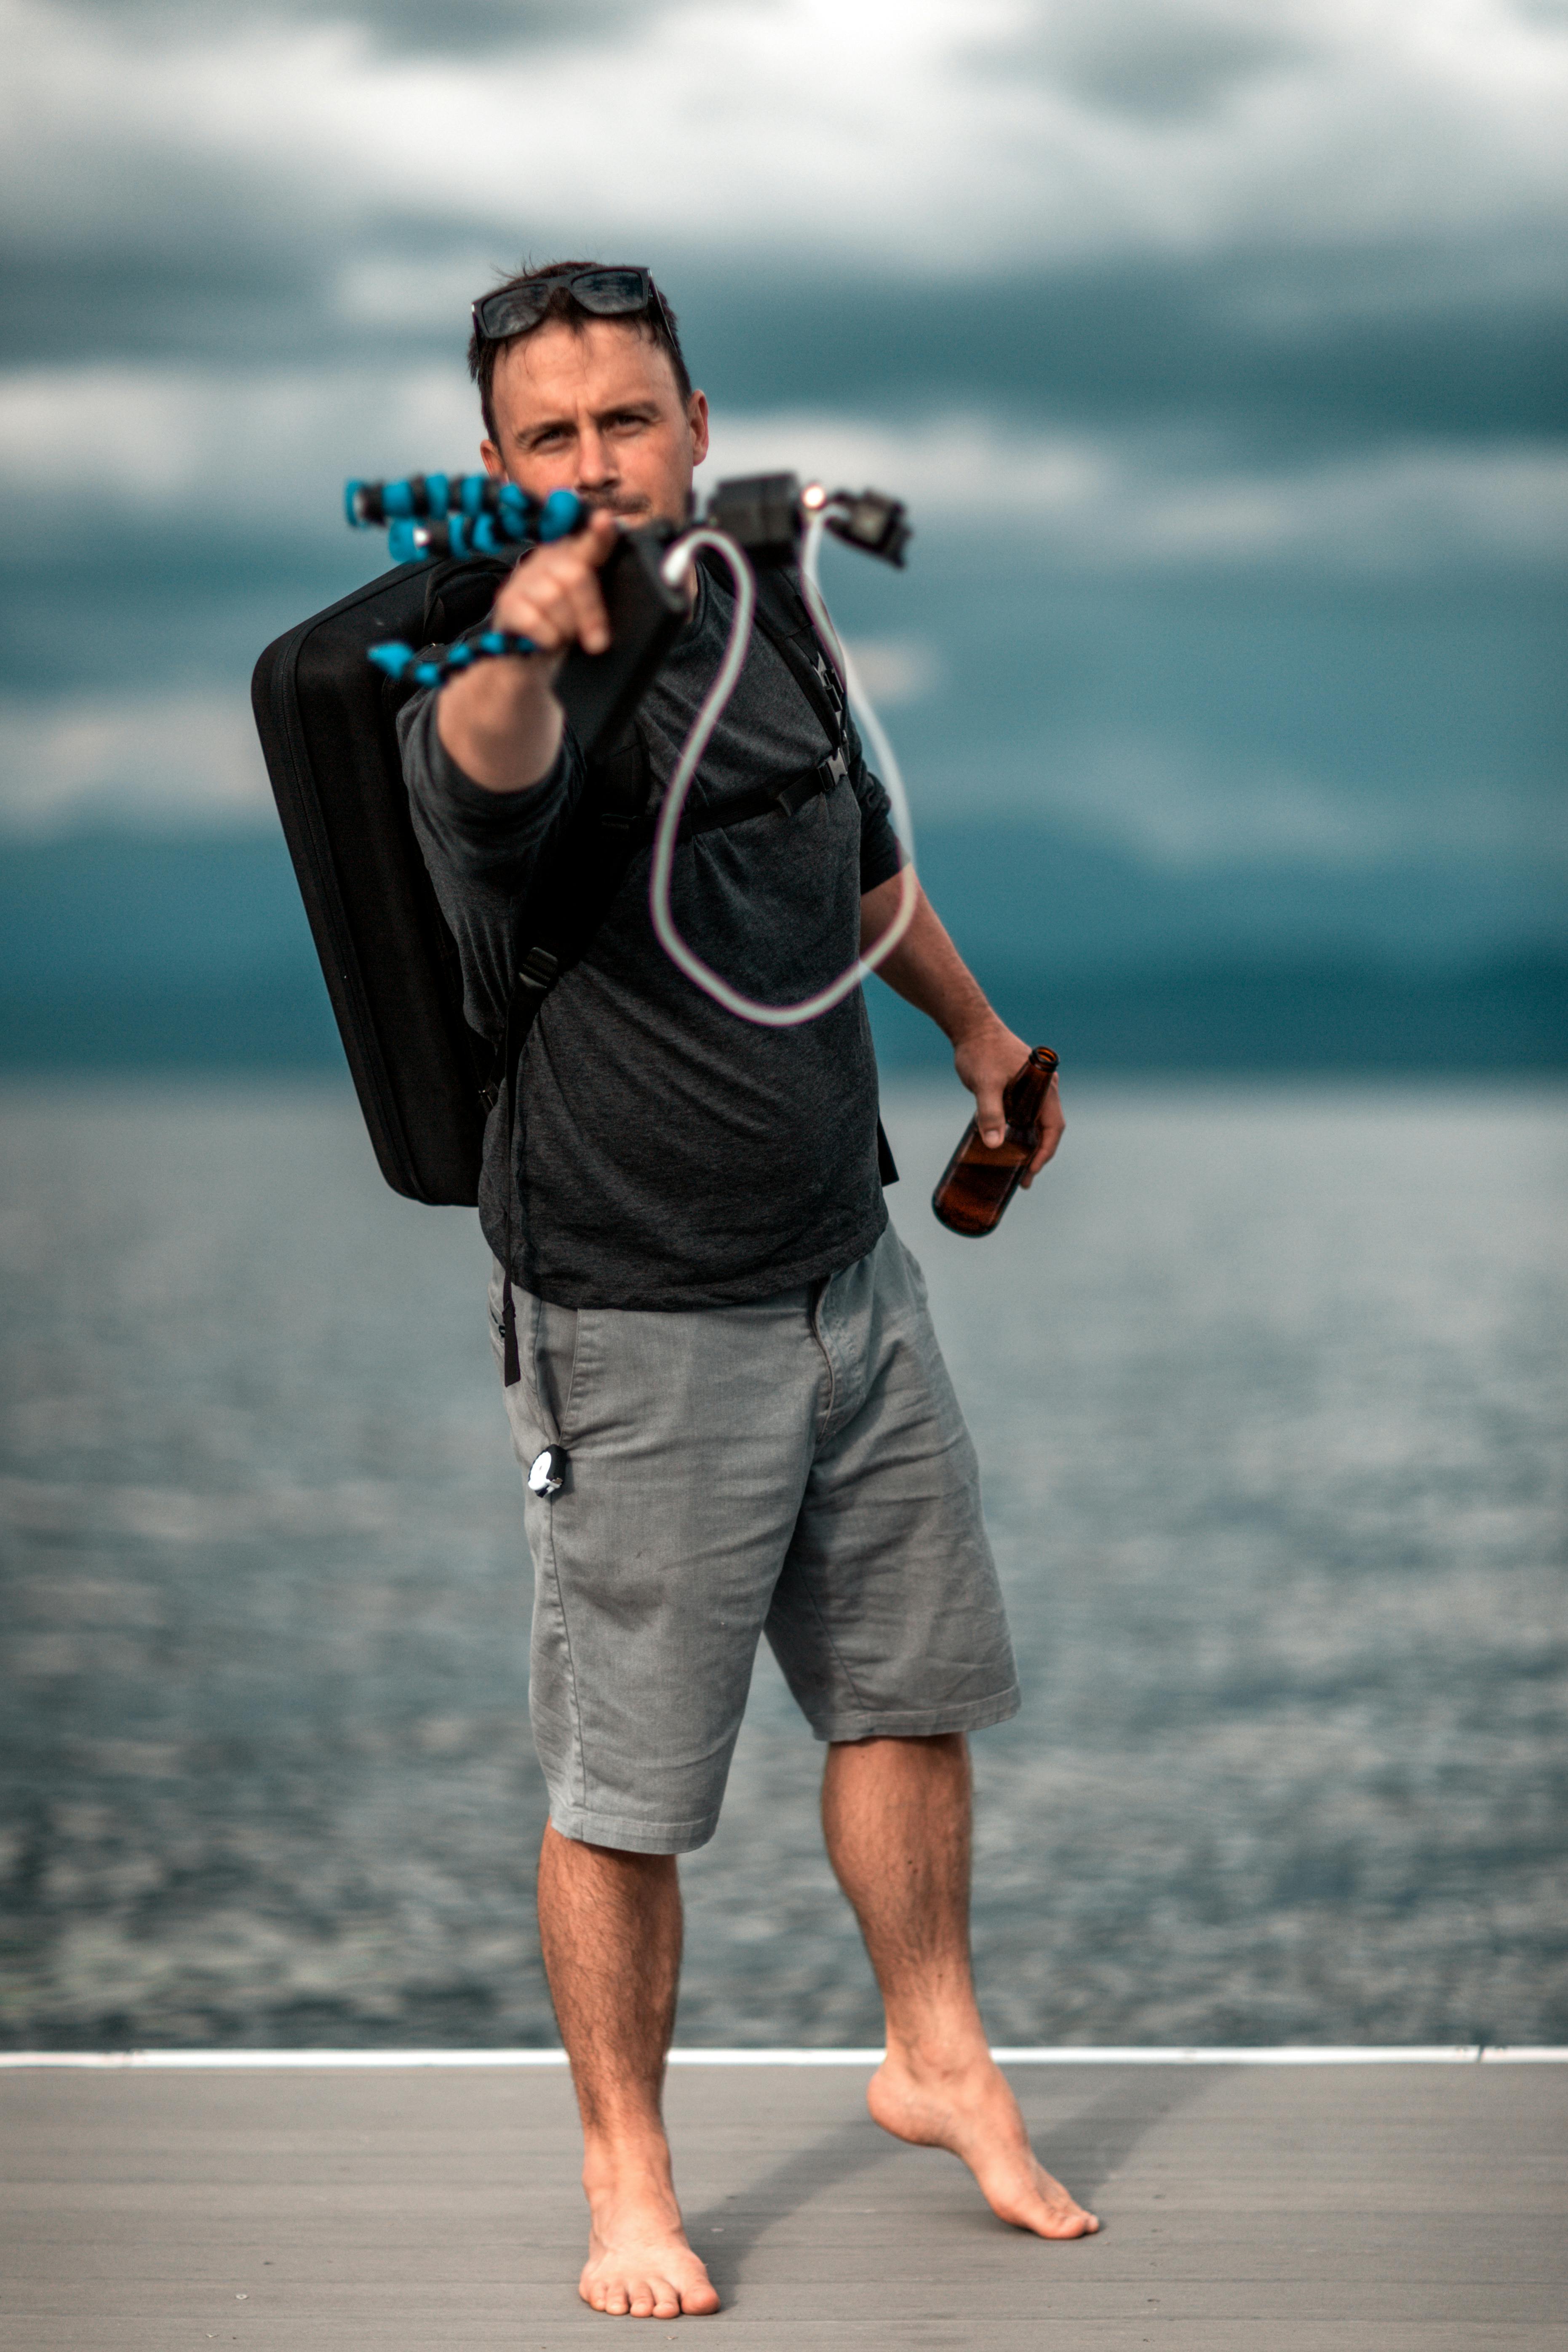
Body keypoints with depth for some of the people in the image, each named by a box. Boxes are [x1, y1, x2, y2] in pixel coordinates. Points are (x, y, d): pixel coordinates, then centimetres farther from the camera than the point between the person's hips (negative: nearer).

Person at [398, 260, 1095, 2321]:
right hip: (644, 1338, -7)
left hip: (854, 1279, 7)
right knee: (626, 1794, 1)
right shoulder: (493, 697, -18)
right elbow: (489, 769, -45)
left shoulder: (762, 625, 4)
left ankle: (938, 2062, 35)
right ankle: (627, 2172, 18)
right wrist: (521, 647, -67)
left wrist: (974, 1025, 36)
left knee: (910, 1689, 18)